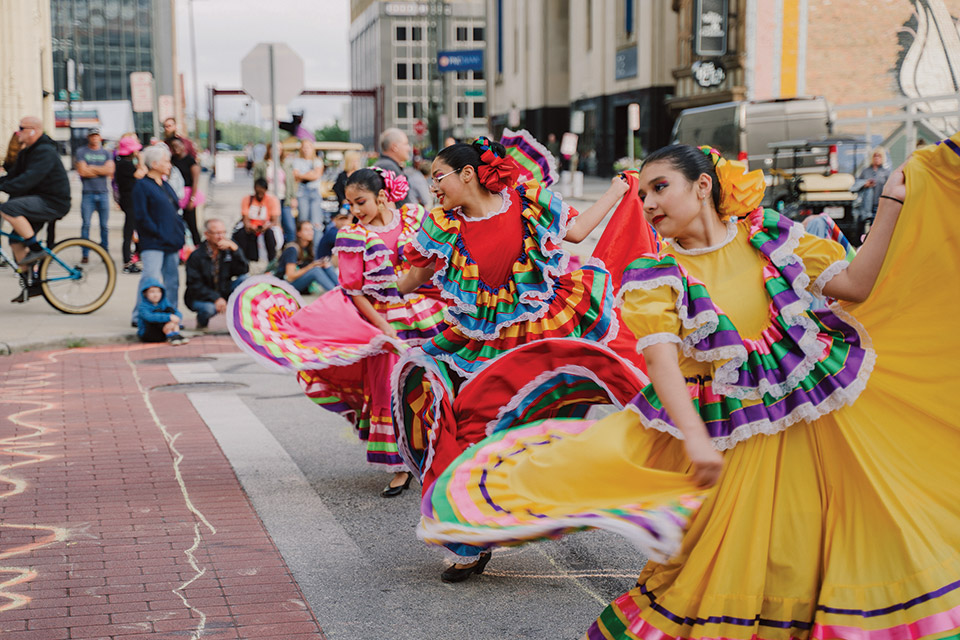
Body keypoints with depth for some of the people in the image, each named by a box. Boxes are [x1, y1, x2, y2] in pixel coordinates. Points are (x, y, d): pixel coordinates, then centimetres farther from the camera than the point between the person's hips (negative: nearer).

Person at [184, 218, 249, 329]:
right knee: (209, 308, -37)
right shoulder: (196, 256, -13)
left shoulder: (228, 250, -2)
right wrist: (216, 298, -27)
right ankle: (202, 319, 2)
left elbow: (243, 270, -13)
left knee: (244, 280, -18)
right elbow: (194, 286, -15)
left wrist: (234, 248, -25)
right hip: (200, 298, -4)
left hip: (223, 293, 4)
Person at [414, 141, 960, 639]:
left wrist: (892, 201, -6)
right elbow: (662, 358, -20)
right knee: (728, 563, -1)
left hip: (824, 411, 2)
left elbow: (856, 285, 0)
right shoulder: (654, 276, -3)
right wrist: (694, 437, -36)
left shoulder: (768, 232, 3)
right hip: (735, 433, -2)